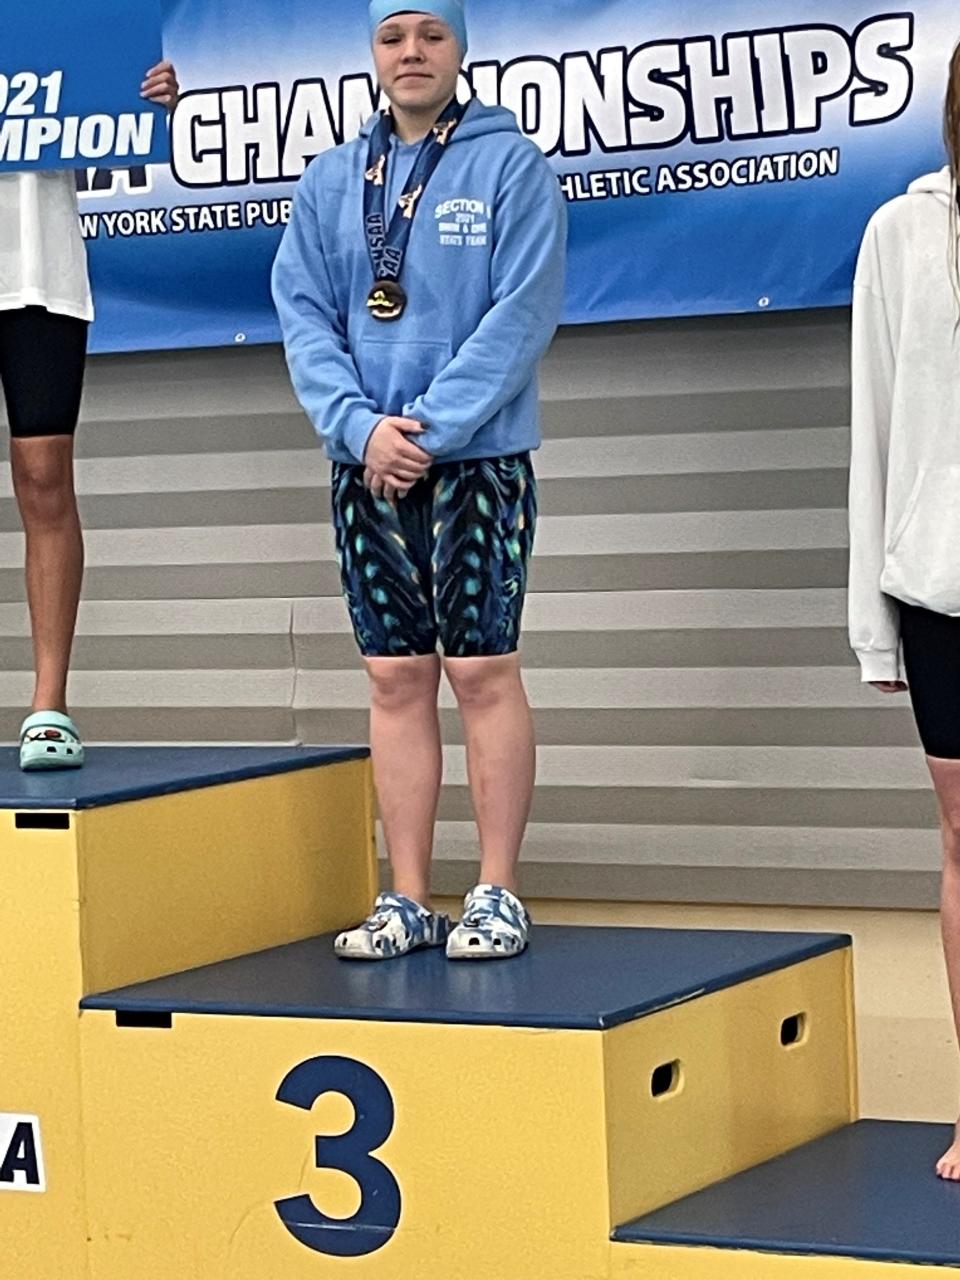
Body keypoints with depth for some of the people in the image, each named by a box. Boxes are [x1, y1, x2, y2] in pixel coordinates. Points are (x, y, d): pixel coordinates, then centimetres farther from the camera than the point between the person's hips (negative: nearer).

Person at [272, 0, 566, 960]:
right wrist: (361, 426, -10)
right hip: (366, 466, 4)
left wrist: (432, 426, -15)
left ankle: (497, 896, 4)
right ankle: (406, 901, 11)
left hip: (477, 460, -4)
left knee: (483, 670, -4)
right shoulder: (329, 181, 10)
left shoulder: (509, 165, -2)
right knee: (395, 677, 6)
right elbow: (302, 313, 5)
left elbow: (523, 311, -10)